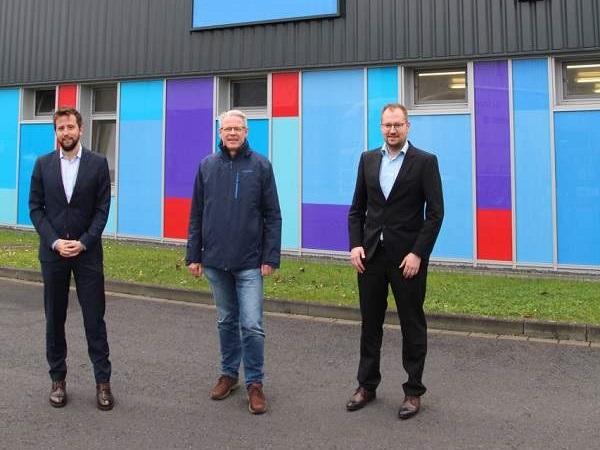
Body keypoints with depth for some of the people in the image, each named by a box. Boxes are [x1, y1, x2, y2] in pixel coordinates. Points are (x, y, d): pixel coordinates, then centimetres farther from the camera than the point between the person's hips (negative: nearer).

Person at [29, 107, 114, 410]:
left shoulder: (98, 163, 0)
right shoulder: (43, 164, 5)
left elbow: (102, 209, -2)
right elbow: (35, 207, 3)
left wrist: (83, 242, -11)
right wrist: (55, 241, -9)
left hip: (87, 251, -2)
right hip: (52, 252, 2)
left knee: (95, 318, 1)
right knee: (54, 319, 9)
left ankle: (103, 382, 10)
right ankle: (58, 379, 22)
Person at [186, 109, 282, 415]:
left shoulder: (260, 166, -1)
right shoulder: (207, 166, 6)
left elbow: (272, 215, -2)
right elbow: (196, 214, 9)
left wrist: (271, 257, -8)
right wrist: (193, 255, 5)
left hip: (250, 262, -3)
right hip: (215, 261, 3)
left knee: (252, 325, -4)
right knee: (226, 321, 15)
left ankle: (255, 383, 12)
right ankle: (229, 373, 31)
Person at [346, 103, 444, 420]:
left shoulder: (425, 162, -4)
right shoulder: (368, 159, 9)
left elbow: (435, 213, -8)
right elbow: (357, 208, 10)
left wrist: (417, 253, -14)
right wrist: (355, 244, -1)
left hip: (407, 257, -4)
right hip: (370, 255, 4)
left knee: (412, 325, 7)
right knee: (370, 323, 12)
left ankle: (413, 391, 21)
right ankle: (367, 385, 27)